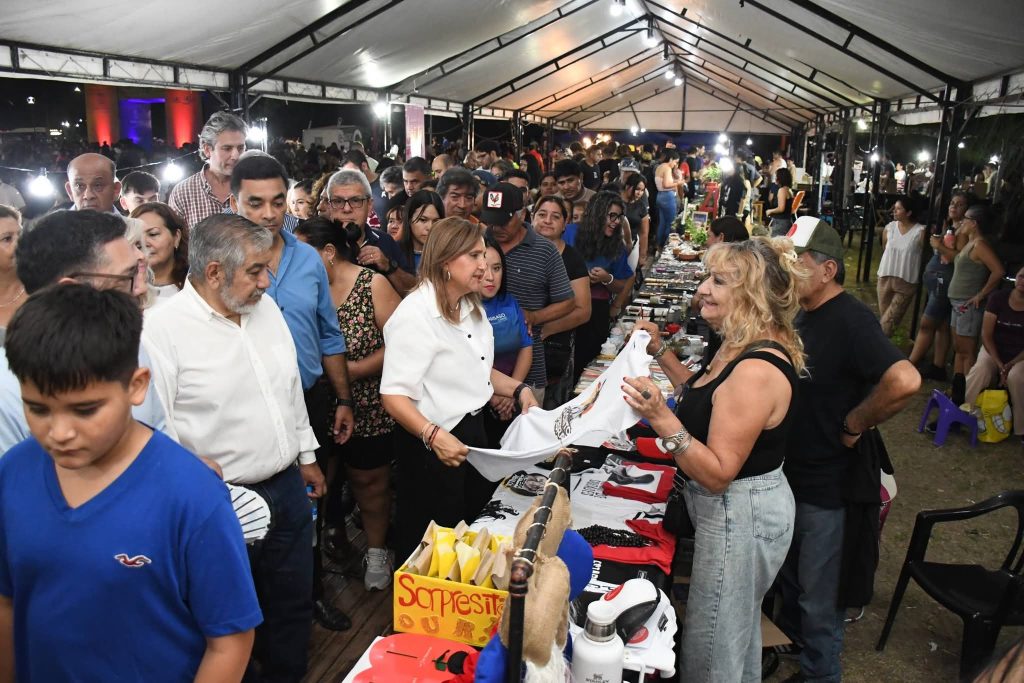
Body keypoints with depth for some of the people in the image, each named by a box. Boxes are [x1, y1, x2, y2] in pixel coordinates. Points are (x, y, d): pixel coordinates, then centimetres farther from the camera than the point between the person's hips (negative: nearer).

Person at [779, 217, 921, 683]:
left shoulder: (850, 321, -25)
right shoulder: (804, 313, 2)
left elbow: (905, 381, -40)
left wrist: (855, 424, -26)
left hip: (826, 486, -8)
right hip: (790, 471, 8)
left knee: (818, 595, 11)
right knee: (788, 573, 27)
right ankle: (789, 639, 50)